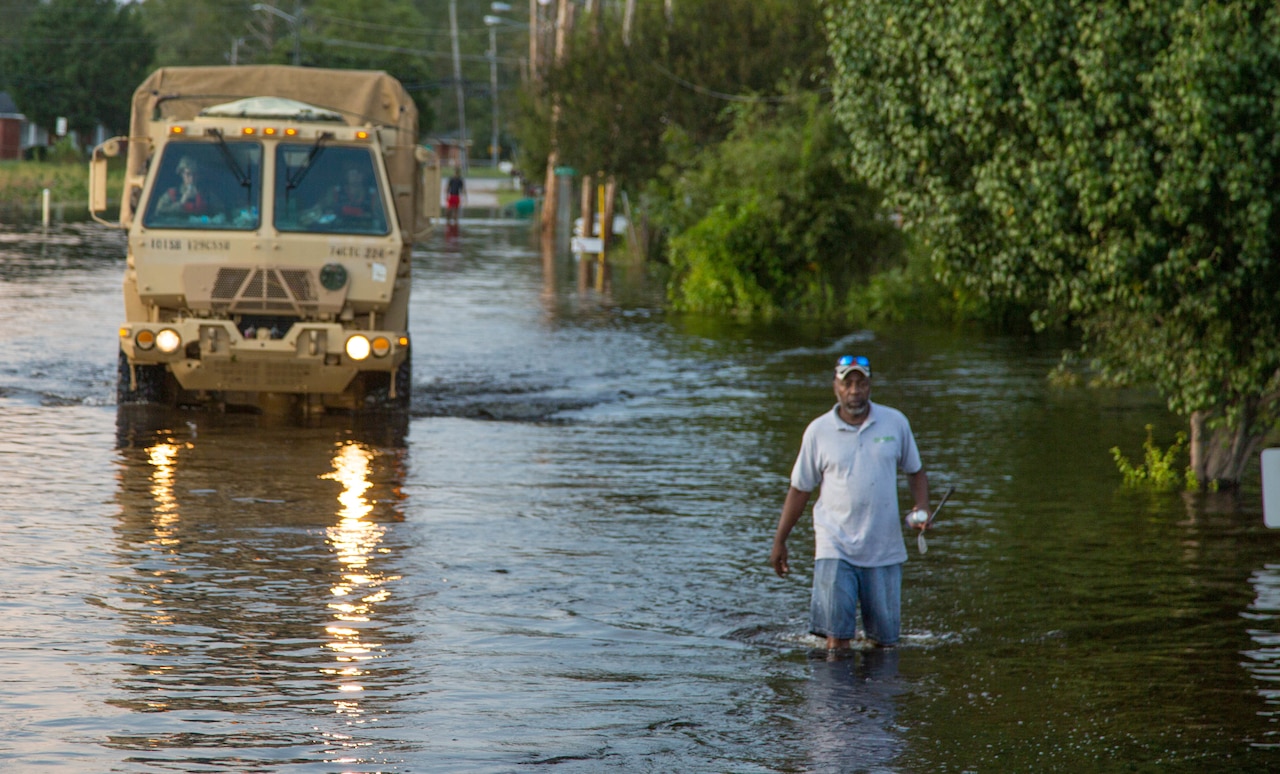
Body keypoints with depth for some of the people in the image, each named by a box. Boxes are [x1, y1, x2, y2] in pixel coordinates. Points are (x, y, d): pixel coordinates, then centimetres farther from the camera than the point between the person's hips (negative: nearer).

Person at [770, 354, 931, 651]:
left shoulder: (896, 422, 3)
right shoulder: (818, 431, 1)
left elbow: (915, 471, 16)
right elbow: (800, 489, 9)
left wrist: (921, 508, -4)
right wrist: (779, 541, 10)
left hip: (883, 549, 2)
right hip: (835, 547, -1)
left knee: (885, 638, 6)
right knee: (837, 636, -12)